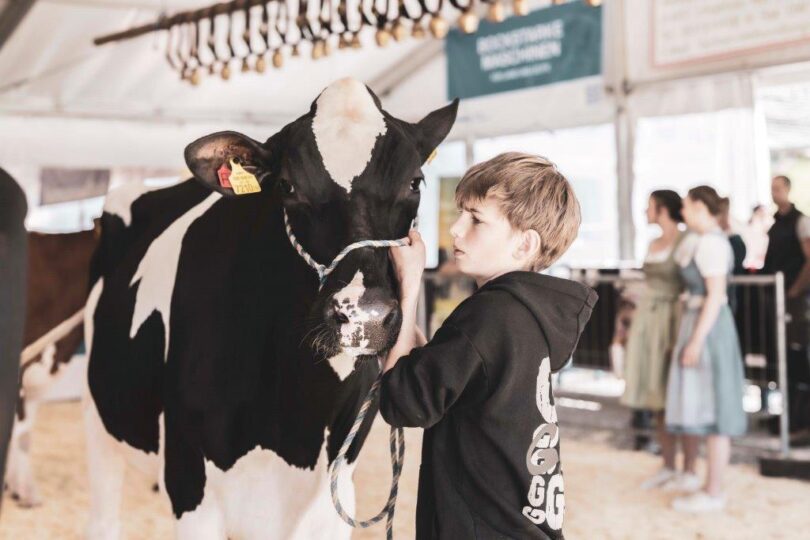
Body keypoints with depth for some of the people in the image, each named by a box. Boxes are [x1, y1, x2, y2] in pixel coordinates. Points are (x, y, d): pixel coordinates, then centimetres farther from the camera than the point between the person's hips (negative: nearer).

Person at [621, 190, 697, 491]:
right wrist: (639, 330, 17)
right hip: (649, 322, 8)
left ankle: (690, 471, 5)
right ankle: (669, 468, 17)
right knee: (658, 400, 9)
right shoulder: (654, 244, 14)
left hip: (674, 323, -8)